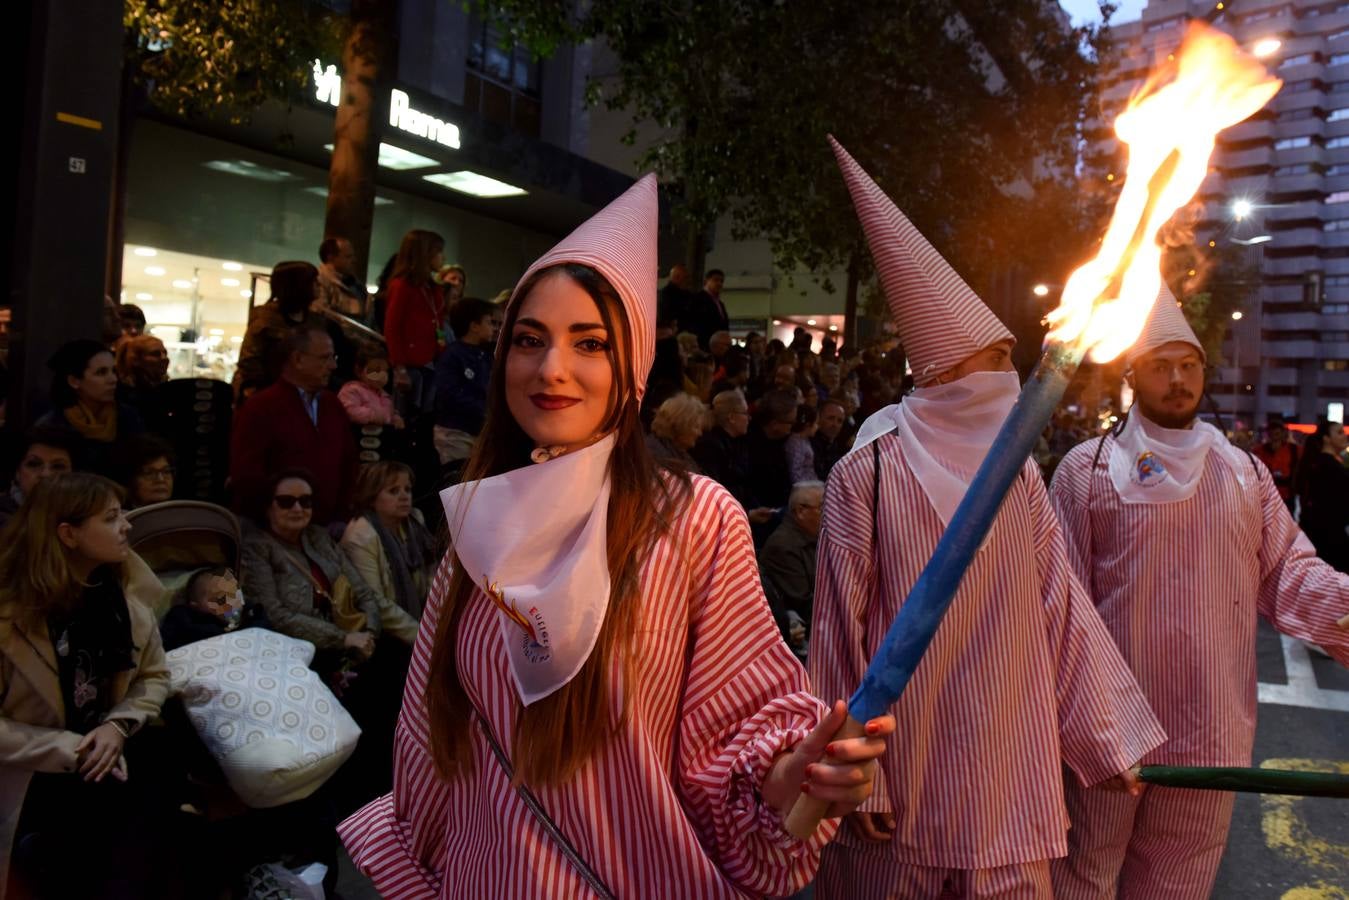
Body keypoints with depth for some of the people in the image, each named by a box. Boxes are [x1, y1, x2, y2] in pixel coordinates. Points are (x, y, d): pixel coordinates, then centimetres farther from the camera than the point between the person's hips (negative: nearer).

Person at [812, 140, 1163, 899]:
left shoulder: (1019, 477, 3)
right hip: (902, 770, -3)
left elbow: (1062, 607, 5)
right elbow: (842, 630, -10)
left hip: (1006, 762, 4)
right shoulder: (867, 474, -11)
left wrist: (1108, 734, 5)